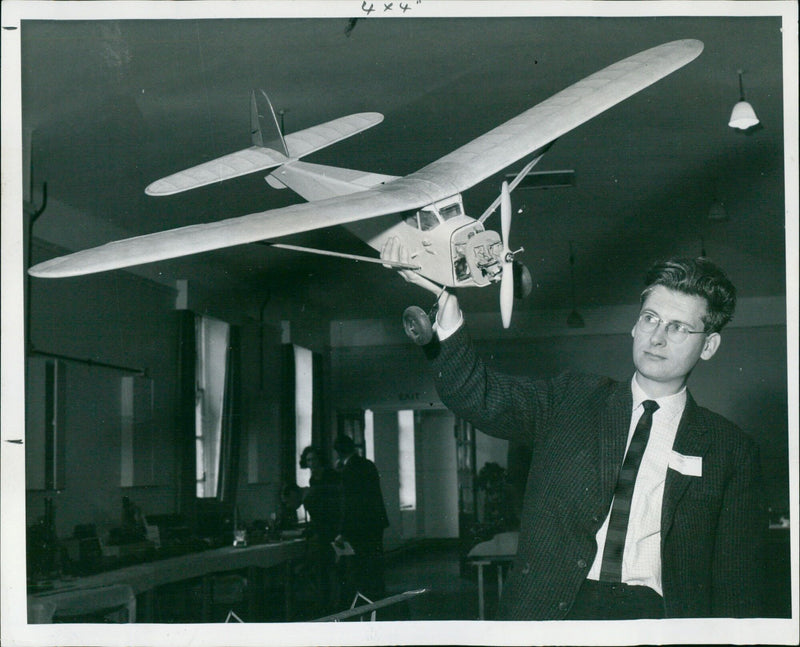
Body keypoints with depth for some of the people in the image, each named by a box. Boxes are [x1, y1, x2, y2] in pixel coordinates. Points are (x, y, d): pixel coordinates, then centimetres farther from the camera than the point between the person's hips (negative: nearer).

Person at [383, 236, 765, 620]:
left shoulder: (731, 451, 11)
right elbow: (480, 398, -1)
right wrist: (445, 300, -16)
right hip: (550, 613, 2)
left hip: (655, 616, -2)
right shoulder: (572, 400, 14)